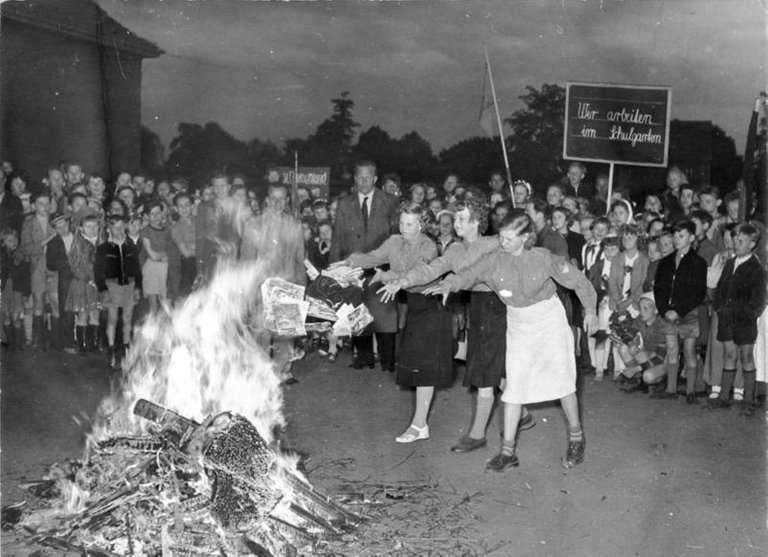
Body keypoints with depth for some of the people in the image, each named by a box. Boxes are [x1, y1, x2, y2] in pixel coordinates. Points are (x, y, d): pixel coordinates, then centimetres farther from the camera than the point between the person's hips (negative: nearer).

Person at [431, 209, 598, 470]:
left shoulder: (543, 258, -17)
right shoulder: (494, 260, -12)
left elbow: (577, 280, -6)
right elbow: (469, 274, -22)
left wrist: (590, 310, -1)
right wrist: (449, 283, -43)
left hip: (550, 319, -2)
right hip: (518, 325, 2)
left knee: (562, 379, -1)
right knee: (514, 385, 0)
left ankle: (576, 438, 21)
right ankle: (508, 450, 4)